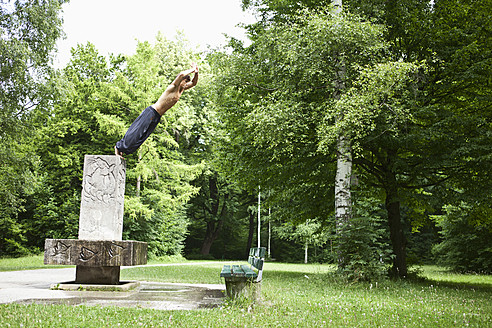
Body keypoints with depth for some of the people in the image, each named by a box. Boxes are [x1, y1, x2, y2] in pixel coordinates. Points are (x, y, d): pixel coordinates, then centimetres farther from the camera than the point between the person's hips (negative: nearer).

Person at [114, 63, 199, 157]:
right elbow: (181, 74, -29)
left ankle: (121, 148, 13)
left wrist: (196, 72, 5)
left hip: (157, 117, 9)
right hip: (151, 112, -9)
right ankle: (118, 147, 5)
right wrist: (192, 70, -15)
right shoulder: (173, 87, -13)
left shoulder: (181, 90, 12)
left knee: (142, 136, 6)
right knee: (136, 132, -7)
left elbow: (193, 83, 21)